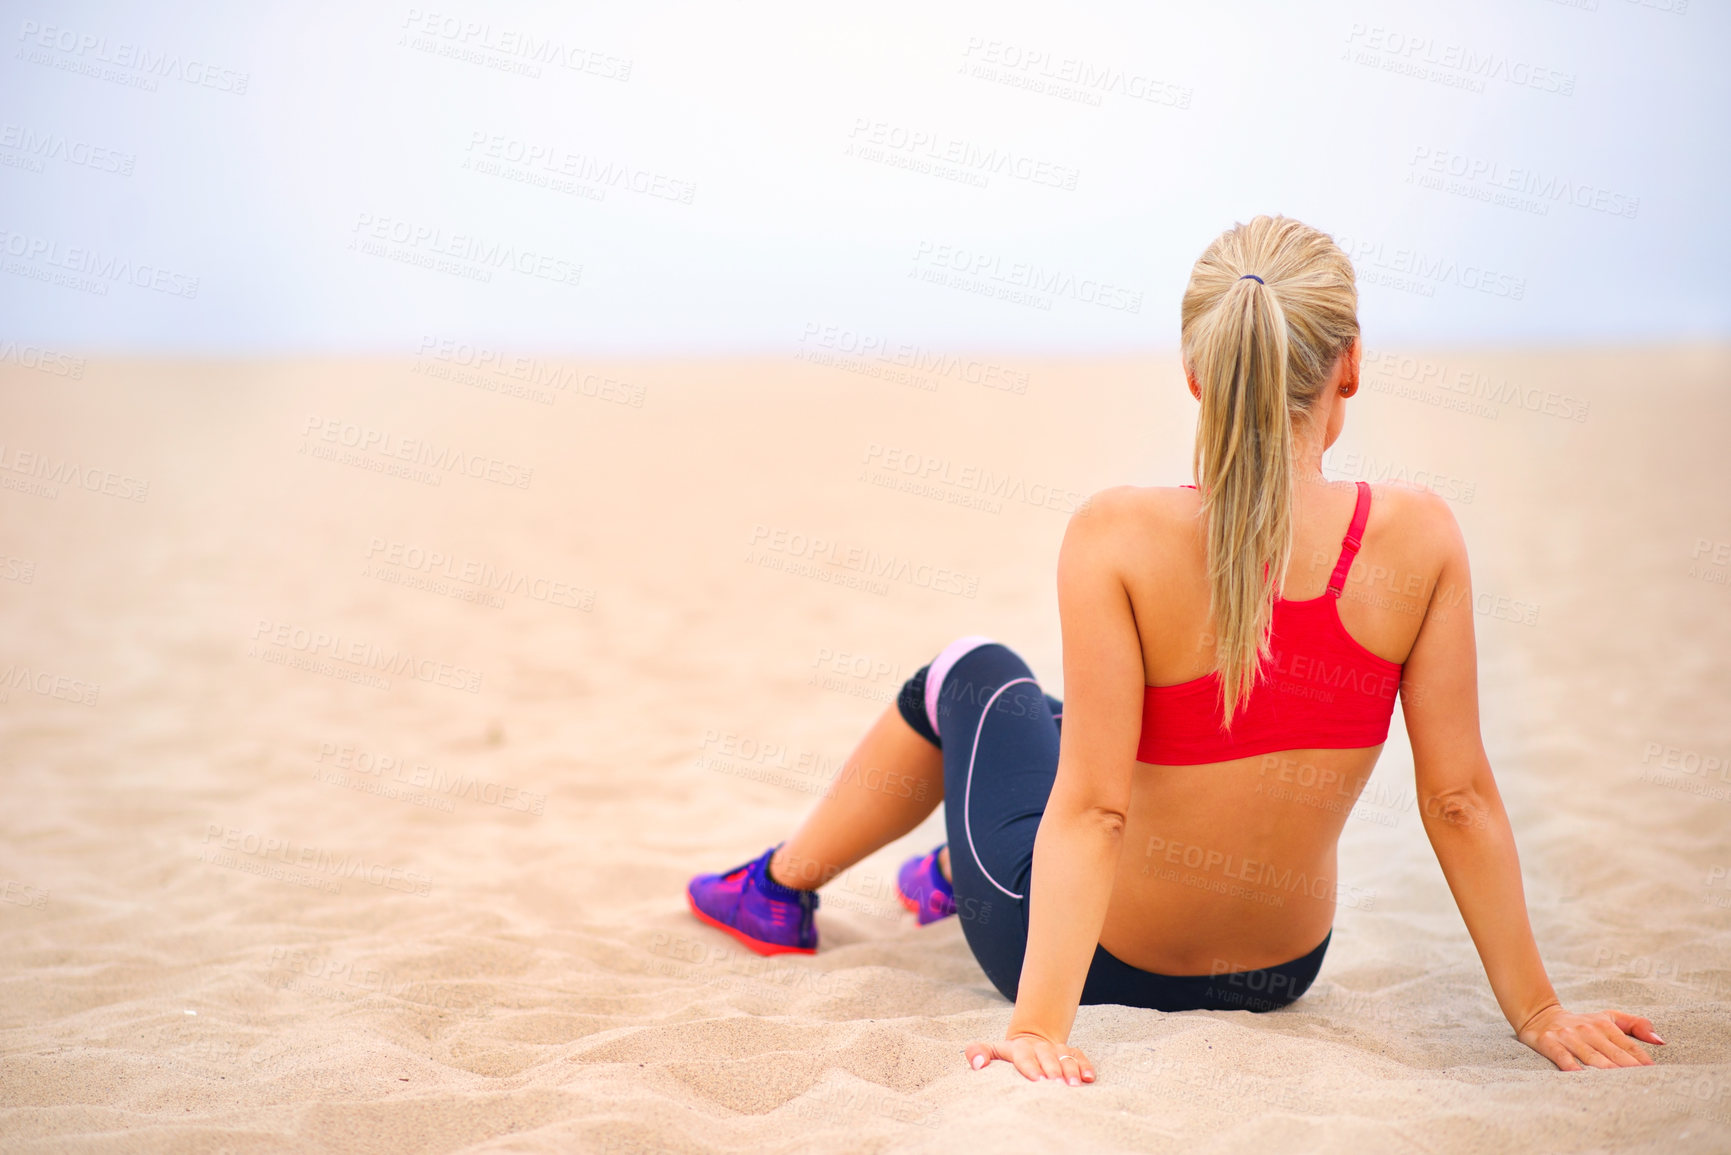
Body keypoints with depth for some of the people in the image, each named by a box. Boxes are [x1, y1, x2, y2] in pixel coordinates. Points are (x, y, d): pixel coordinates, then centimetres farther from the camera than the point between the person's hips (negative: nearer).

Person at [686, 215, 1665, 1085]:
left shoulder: (1119, 537, -25)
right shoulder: (1419, 537, -18)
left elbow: (1091, 808, -28)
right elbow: (1460, 798, -14)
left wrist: (1039, 1028, -28)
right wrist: (1540, 1014, -6)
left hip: (1108, 962, -3)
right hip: (1282, 974, 4)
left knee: (973, 675, 27)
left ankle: (781, 887, 49)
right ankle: (956, 872, 65)